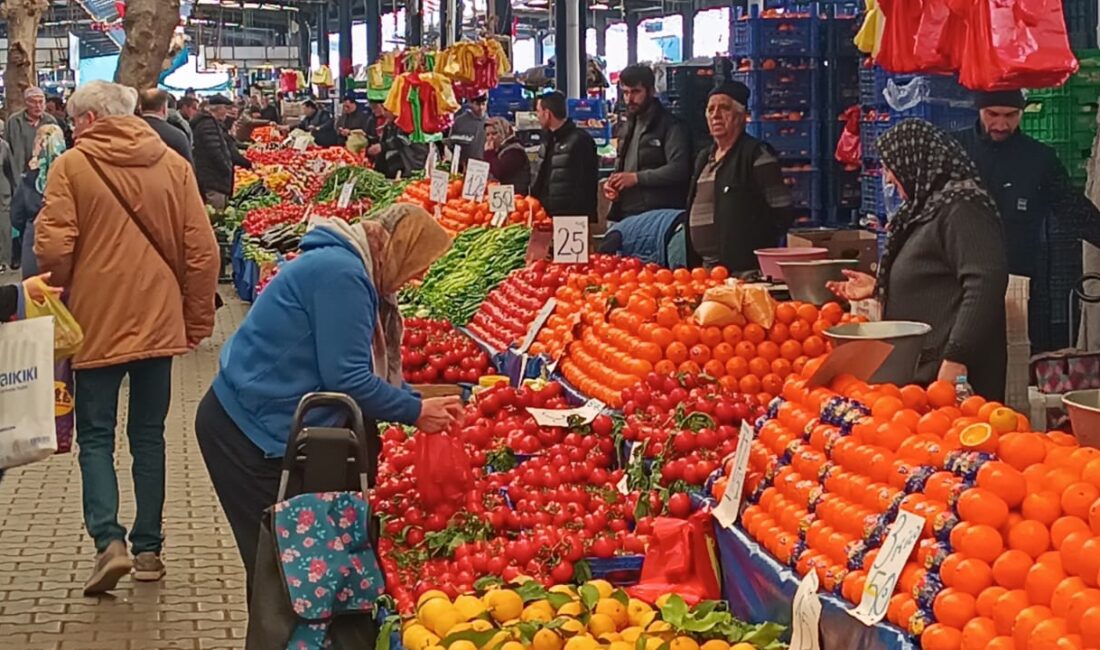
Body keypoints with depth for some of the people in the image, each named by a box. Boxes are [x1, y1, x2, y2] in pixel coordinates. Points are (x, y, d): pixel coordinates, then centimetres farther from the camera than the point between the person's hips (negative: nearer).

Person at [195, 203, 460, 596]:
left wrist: (421, 404, 4)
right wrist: (415, 412, -14)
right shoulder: (340, 274, -21)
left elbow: (376, 371, 16)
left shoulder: (346, 269, 12)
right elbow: (346, 378, -24)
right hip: (248, 428, -10)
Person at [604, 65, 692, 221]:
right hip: (625, 215, 8)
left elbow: (679, 169, -17)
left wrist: (636, 178, -18)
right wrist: (611, 183, 10)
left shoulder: (670, 125, -5)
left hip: (658, 216, -8)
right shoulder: (629, 127, 23)